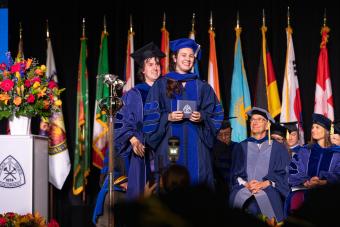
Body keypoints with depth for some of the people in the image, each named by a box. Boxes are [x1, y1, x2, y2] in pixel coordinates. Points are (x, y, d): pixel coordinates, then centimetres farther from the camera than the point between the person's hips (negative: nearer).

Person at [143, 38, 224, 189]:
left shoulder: (202, 87, 13)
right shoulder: (162, 84, 7)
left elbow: (215, 114, 9)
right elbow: (151, 114, 3)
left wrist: (202, 117, -10)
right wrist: (168, 117, -14)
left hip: (195, 144, 2)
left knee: (196, 179, -5)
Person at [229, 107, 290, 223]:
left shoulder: (278, 148, 16)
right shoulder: (241, 147, 20)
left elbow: (282, 174, 6)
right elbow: (235, 173, 13)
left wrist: (264, 184, -11)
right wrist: (246, 184, -9)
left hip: (269, 188, -1)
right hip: (244, 188, 1)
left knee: (264, 200, -34)